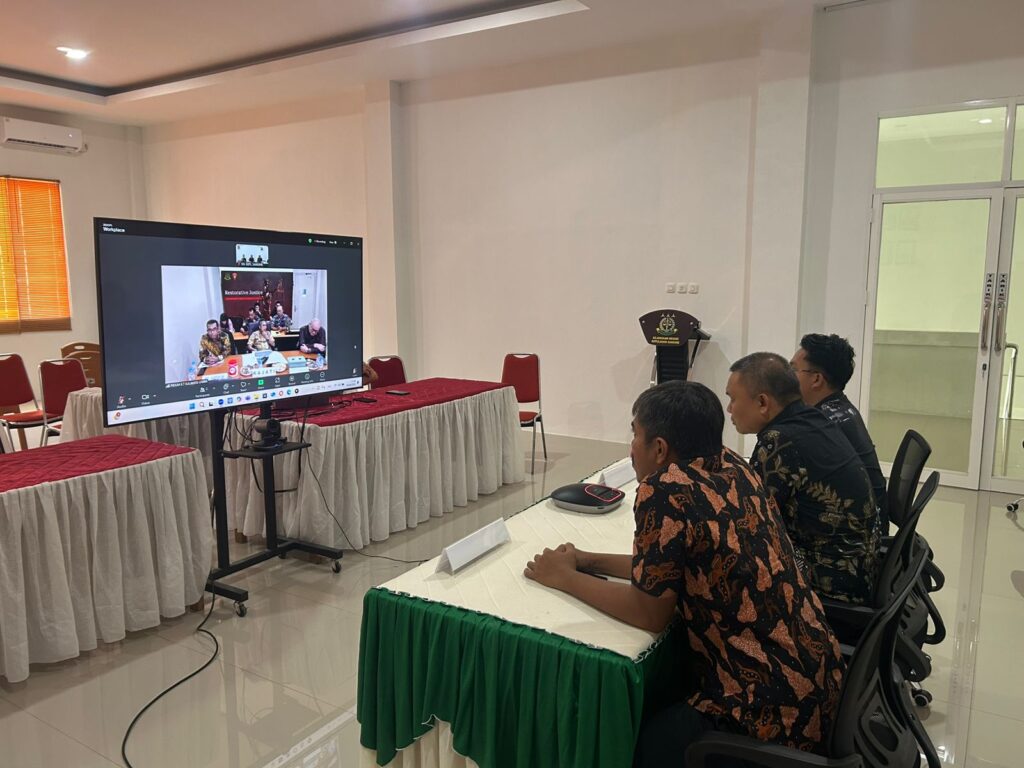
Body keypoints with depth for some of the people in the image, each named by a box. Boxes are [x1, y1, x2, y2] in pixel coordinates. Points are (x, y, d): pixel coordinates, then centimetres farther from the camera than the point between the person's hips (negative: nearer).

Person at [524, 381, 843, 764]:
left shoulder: (664, 490, -22)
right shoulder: (733, 469, 2)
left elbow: (648, 614, -13)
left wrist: (565, 578, -1)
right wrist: (589, 561, 12)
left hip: (772, 712, -8)